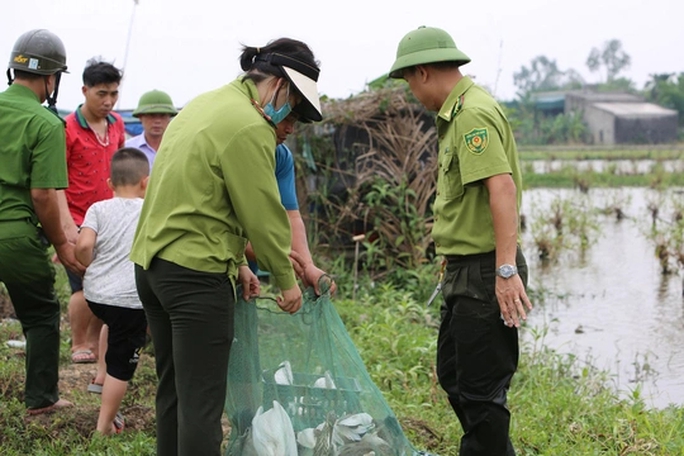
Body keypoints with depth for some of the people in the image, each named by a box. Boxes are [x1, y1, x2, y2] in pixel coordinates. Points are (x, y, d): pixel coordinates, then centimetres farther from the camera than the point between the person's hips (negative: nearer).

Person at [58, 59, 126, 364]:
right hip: (79, 222, -5)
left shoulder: (116, 124, 8)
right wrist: (67, 224, -18)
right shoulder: (68, 129, -10)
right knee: (85, 287, -5)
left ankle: (94, 343, 17)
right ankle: (78, 346, 12)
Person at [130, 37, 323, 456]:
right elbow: (264, 214, -13)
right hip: (196, 273, -10)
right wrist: (286, 280, 0)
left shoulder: (205, 105, 15)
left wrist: (236, 262, 19)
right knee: (202, 400, -5)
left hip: (151, 262, 10)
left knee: (173, 390, 18)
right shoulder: (249, 127, -15)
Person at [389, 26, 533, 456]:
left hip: (486, 273, -11)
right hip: (467, 272, 11)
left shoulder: (473, 114, -18)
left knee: (480, 389, -3)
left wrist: (507, 270, -33)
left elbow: (502, 189, -28)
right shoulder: (459, 111, 13)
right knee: (452, 374, 19)